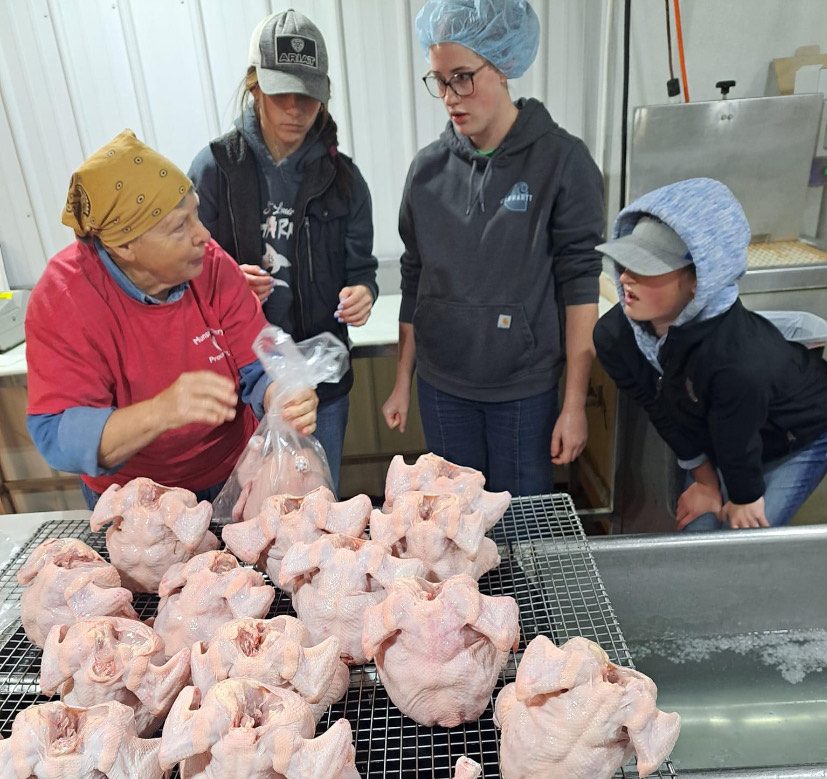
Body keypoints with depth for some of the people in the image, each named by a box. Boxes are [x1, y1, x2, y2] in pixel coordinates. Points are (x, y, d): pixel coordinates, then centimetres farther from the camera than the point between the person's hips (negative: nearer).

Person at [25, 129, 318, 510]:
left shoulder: (213, 265, -13)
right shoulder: (62, 297, -19)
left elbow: (259, 370, -9)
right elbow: (56, 439, -24)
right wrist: (159, 412, -42)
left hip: (234, 476, 0)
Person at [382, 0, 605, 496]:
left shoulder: (561, 160, -8)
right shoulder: (429, 167, 1)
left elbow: (579, 286, -9)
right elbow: (415, 282, 7)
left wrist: (575, 404, -10)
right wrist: (403, 382, 10)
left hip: (525, 390, -3)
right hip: (440, 388, 3)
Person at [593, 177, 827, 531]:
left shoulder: (738, 363, -47)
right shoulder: (614, 335, -28)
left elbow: (737, 443, -26)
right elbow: (665, 414, -13)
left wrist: (744, 500, -7)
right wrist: (704, 479, -2)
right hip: (712, 432, 4)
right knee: (696, 532, 7)